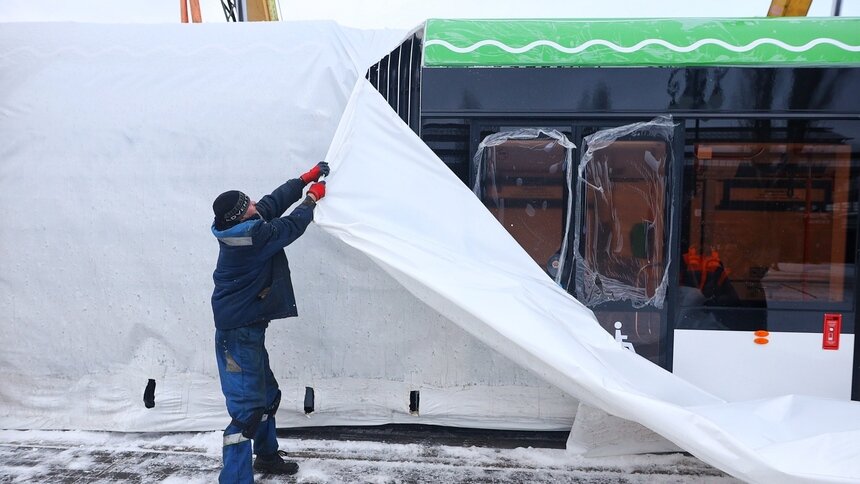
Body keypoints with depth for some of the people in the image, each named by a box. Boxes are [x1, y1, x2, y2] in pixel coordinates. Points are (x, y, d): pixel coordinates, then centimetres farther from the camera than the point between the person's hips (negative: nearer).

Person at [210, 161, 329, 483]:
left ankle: (267, 455, 41)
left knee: (267, 395, 23)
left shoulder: (240, 228, 1)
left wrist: (306, 179, 12)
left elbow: (274, 202, 11)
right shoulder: (252, 236, -24)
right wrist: (313, 198, 4)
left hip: (247, 330, 10)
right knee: (247, 408, -11)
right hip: (239, 335, -10)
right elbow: (291, 226, -12)